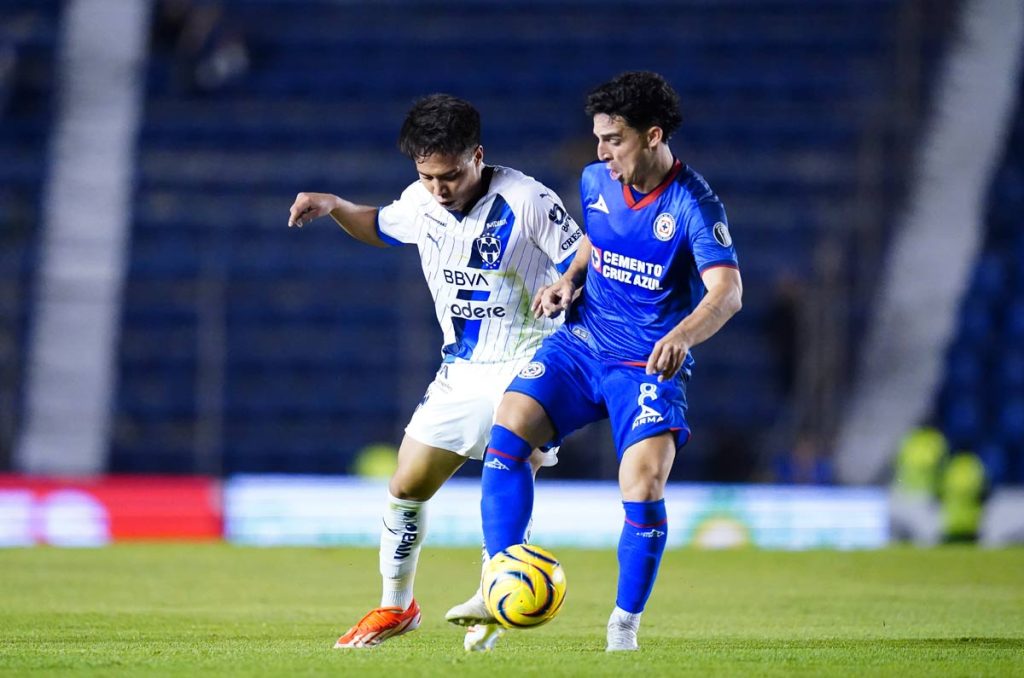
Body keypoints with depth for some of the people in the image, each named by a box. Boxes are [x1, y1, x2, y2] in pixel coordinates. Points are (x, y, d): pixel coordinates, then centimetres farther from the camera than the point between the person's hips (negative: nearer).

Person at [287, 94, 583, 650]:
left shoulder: (526, 201, -19)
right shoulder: (420, 203, -2)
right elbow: (379, 227, 20)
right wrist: (333, 206, 3)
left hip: (526, 369, -6)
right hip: (461, 371, 6)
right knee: (406, 487, 6)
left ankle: (489, 603, -3)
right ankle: (395, 606, 23)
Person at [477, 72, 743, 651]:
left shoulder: (694, 205, -15)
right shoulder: (596, 181, 3)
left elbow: (728, 291, -27)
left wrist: (682, 336, -46)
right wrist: (570, 279, 5)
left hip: (649, 364, -5)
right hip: (581, 344, 5)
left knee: (645, 484, -22)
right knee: (508, 427, -19)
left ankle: (626, 622, -1)